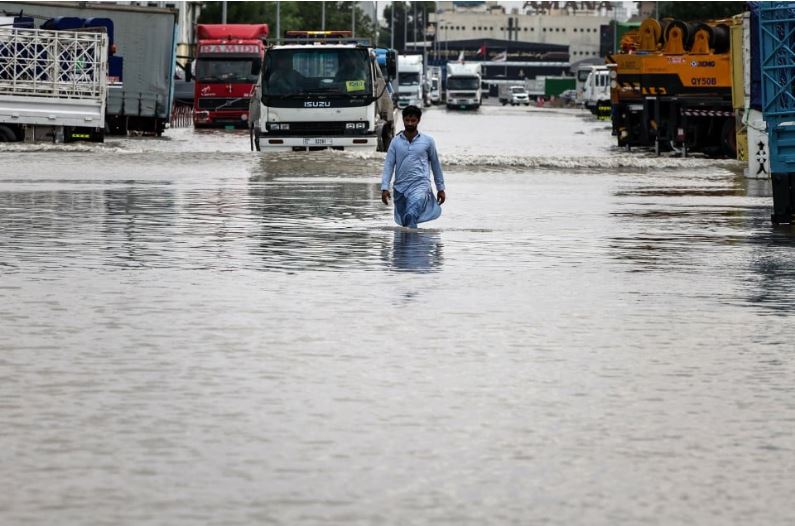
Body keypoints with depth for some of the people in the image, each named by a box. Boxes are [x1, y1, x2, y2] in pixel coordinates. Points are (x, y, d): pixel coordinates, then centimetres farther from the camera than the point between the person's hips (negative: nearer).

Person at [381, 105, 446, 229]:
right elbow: (388, 165, 4)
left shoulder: (428, 141, 4)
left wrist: (440, 188, 17)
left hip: (420, 186, -4)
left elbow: (435, 165, 13)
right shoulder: (396, 142, 7)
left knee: (411, 215, -28)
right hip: (400, 187, 4)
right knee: (403, 222, 8)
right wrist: (385, 188, -7)